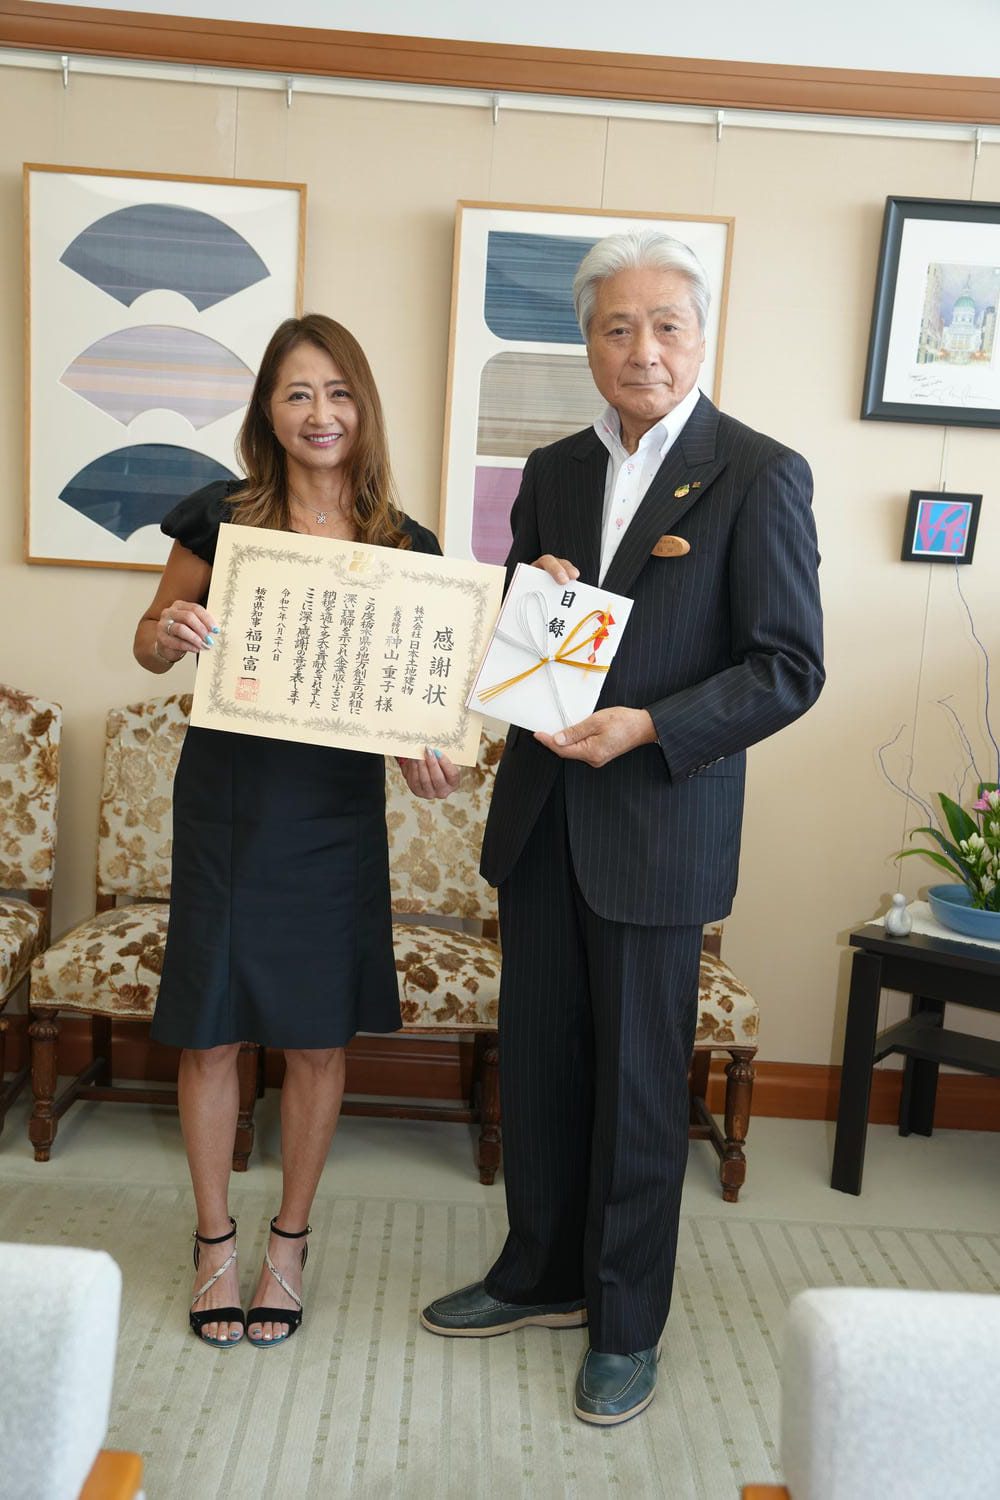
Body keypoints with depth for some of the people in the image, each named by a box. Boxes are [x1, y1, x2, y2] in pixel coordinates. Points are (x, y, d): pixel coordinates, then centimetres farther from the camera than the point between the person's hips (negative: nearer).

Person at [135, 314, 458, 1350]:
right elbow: (150, 643, 6)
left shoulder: (405, 547, 1)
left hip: (337, 814, 1)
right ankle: (214, 1239, 31)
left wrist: (426, 755, -13)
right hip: (226, 804, -1)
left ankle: (290, 1240, 31)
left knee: (319, 1038, 9)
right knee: (211, 1032, 8)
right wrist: (169, 632, -17)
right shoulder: (221, 517, -3)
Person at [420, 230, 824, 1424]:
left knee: (638, 1079, 7)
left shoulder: (760, 474, -7)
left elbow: (789, 668, -10)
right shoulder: (554, 471, 10)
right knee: (536, 1057, 16)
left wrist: (651, 727, -22)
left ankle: (626, 1324, 28)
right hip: (541, 812, 6)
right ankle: (541, 1274, 37)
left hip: (659, 822, -5)